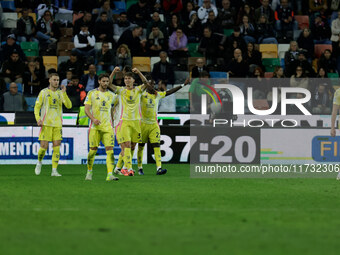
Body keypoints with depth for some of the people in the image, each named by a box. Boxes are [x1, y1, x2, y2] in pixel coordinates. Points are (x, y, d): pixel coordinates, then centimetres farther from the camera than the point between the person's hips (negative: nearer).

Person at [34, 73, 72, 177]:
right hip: (46, 124, -3)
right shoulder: (44, 92, 3)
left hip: (57, 124, 3)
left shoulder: (60, 93, 10)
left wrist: (64, 93, -13)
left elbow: (69, 106, -2)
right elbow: (37, 107, 3)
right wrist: (38, 119, -12)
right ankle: (39, 162, 22)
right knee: (44, 146, -6)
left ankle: (54, 170, -1)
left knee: (57, 148, -4)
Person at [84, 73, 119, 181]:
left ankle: (110, 174, -18)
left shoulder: (111, 95, 10)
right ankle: (89, 172, 20)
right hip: (95, 126, -2)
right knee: (93, 150, 0)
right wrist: (93, 119, -19)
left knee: (110, 150, -11)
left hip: (107, 127, 2)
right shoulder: (91, 93, 2)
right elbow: (86, 109, -4)